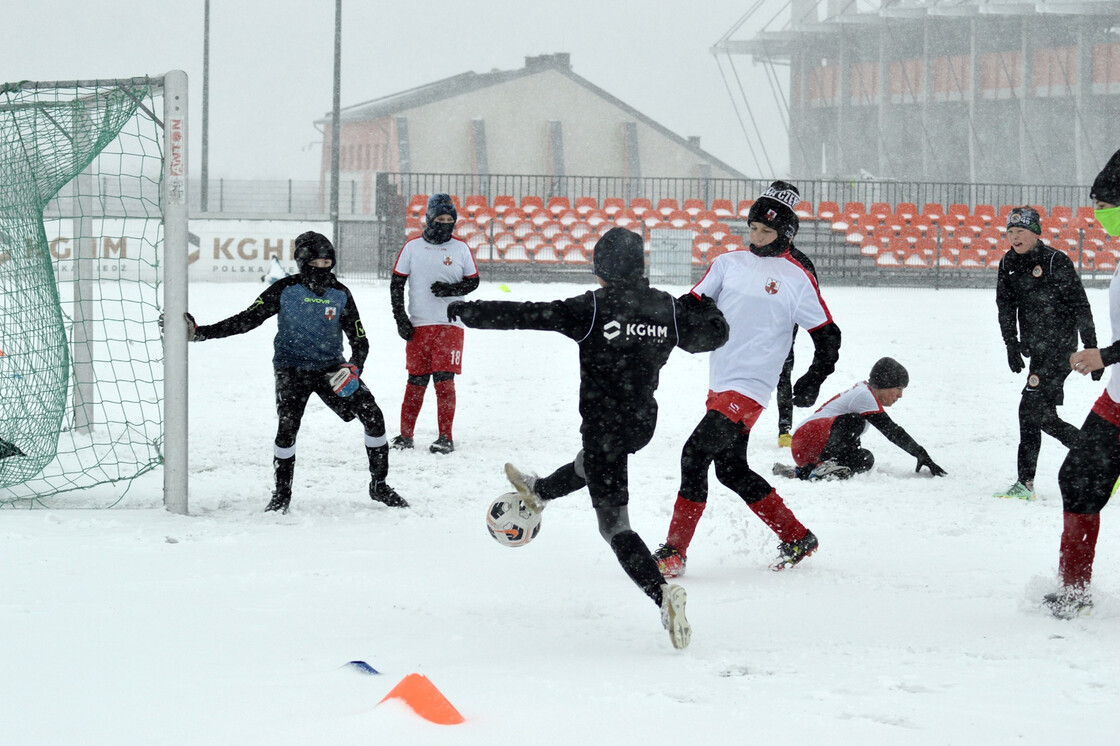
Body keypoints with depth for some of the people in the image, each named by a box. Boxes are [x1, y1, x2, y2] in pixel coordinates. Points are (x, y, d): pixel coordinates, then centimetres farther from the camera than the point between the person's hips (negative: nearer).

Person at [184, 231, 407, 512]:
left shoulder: (340, 294, -2)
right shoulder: (285, 290, -11)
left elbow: (360, 340, 2)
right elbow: (247, 320, -11)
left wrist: (354, 368, -18)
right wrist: (200, 332, -20)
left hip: (331, 369, 3)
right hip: (292, 368, -3)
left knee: (373, 416, -8)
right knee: (287, 426, -24)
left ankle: (379, 485, 11)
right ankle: (282, 494, -3)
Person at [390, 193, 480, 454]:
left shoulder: (461, 249, 4)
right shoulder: (412, 247, 3)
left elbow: (473, 281, 8)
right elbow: (396, 284, 5)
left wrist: (451, 289, -12)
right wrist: (400, 319, -2)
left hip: (449, 325, -1)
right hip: (418, 325, 1)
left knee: (444, 380, -7)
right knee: (416, 380, 4)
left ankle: (446, 437, -2)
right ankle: (406, 434, 15)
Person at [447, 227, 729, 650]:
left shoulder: (593, 308, -16)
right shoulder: (668, 309, -1)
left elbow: (527, 316, -15)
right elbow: (714, 334, 14)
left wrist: (468, 313, -4)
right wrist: (702, 306, 35)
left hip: (603, 422, -7)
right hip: (644, 423, 7)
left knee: (615, 525, -2)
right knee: (591, 464, 36)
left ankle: (662, 595, -22)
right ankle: (538, 492, 67)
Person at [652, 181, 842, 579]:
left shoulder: (797, 279, -4)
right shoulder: (729, 263, 10)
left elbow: (828, 336, 0)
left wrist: (813, 380, -9)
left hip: (750, 388, -7)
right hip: (719, 383, 7)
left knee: (696, 454, -17)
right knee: (732, 469, 13)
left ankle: (674, 553, -12)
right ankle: (797, 538, 27)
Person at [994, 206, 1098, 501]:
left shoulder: (1056, 262, -11)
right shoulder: (1008, 264, 8)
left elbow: (1080, 307, -10)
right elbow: (1005, 307, 5)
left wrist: (1091, 350, -12)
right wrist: (1011, 343, -9)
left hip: (1060, 348, -8)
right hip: (1037, 350, 8)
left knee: (1031, 408, -15)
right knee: (1044, 416, 9)